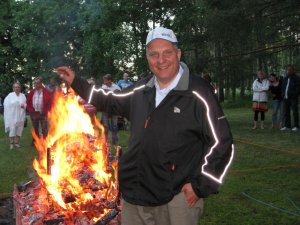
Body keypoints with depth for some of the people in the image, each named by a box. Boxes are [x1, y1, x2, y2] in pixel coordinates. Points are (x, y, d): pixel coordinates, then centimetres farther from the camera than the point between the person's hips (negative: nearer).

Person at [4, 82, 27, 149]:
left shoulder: (23, 96, 9)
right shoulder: (10, 95, 0)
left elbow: (26, 104, 10)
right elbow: (6, 104, -2)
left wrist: (24, 105, -10)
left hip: (20, 116, 3)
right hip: (12, 116, -3)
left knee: (19, 129, 5)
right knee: (12, 129, -4)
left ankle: (17, 142, 16)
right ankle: (11, 143, 5)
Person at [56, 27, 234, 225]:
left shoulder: (198, 93, -12)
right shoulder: (140, 91, 6)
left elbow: (221, 143, -10)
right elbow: (111, 101, 24)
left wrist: (200, 186, -11)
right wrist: (76, 82, 25)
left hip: (177, 199, -5)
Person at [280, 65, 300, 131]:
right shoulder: (285, 78, 19)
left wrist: (295, 95, -17)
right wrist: (282, 94, 10)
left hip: (293, 98, -6)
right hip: (286, 98, 6)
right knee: (286, 112, 6)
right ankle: (287, 126, 13)